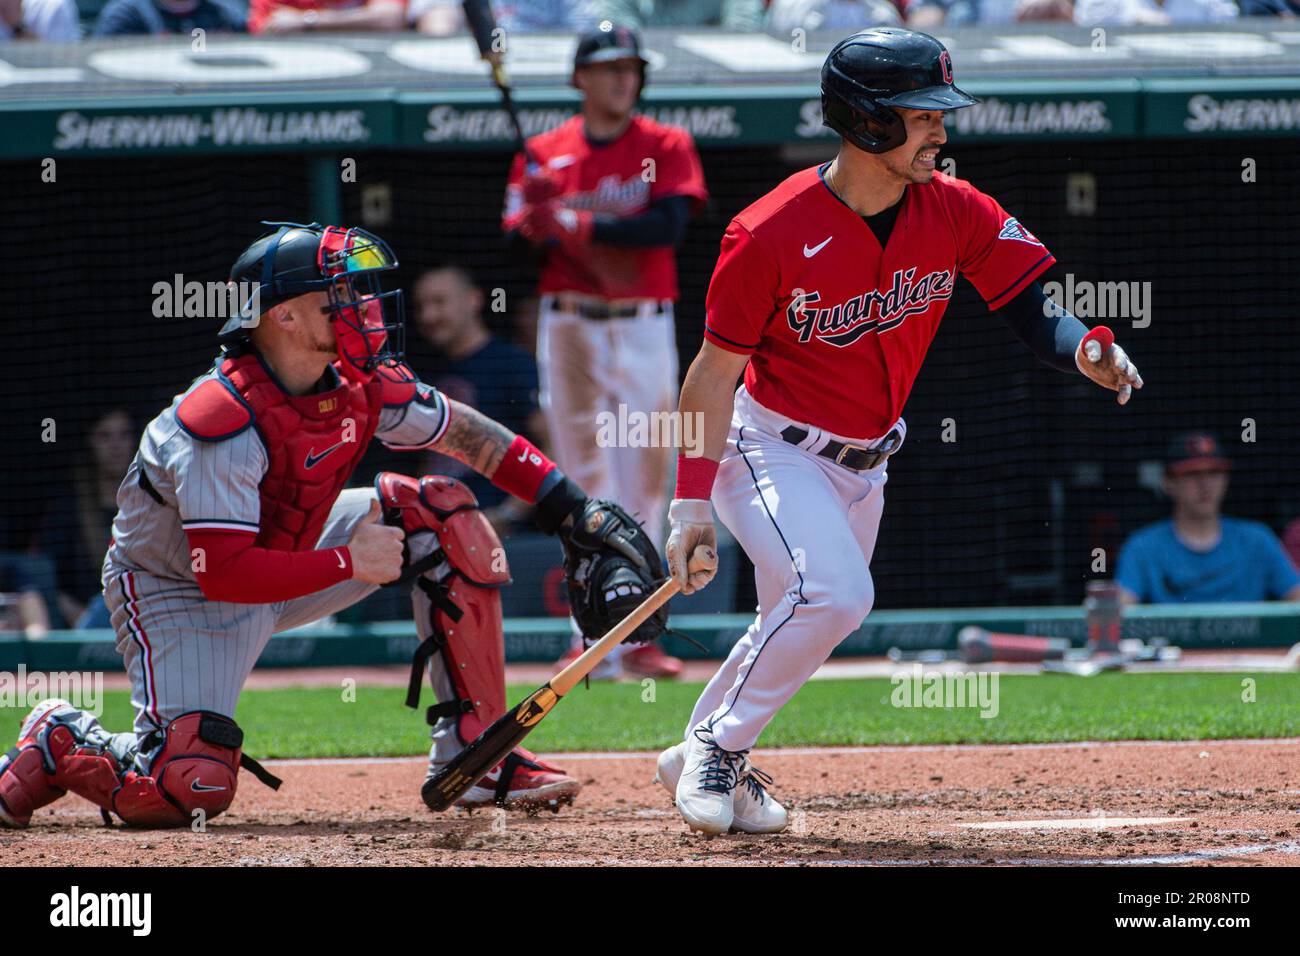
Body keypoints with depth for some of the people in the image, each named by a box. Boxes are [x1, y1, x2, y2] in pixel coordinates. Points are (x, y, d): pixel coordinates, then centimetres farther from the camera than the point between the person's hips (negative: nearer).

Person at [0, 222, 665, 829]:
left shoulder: (362, 384, -13)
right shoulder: (223, 420, -34)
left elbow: (468, 435, 2)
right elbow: (223, 574, -35)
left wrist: (577, 514, -4)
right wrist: (349, 563, -32)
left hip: (286, 555, 7)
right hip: (177, 590, -7)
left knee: (442, 515, -9)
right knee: (189, 792, -25)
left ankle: (475, 757, -3)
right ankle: (58, 742, 9)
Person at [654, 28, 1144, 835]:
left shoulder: (959, 214, -9)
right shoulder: (769, 236, -22)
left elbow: (1034, 309, -10)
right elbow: (715, 373, -16)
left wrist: (1089, 350, -34)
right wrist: (692, 505, -17)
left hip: (865, 463, 6)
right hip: (772, 447, -6)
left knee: (798, 624, 11)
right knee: (834, 593, -24)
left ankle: (699, 760, 30)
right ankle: (717, 752, -7)